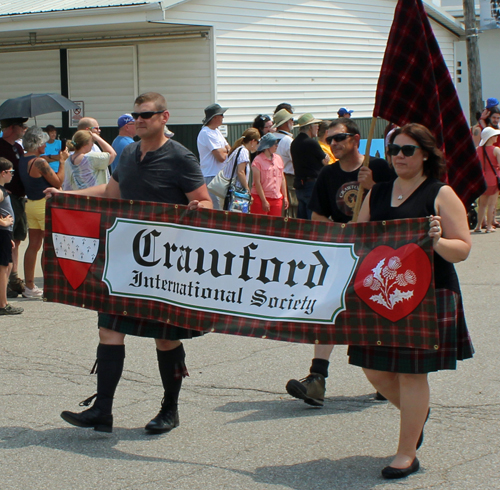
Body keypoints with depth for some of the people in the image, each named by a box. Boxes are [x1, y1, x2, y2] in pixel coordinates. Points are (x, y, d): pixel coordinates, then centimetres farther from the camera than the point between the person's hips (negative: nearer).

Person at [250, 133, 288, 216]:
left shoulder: (278, 159, 12)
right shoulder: (258, 160, -7)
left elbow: (282, 179, 17)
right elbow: (257, 182, -11)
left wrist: (285, 197, 13)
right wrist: (264, 201, -14)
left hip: (277, 199, 6)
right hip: (260, 198, -6)